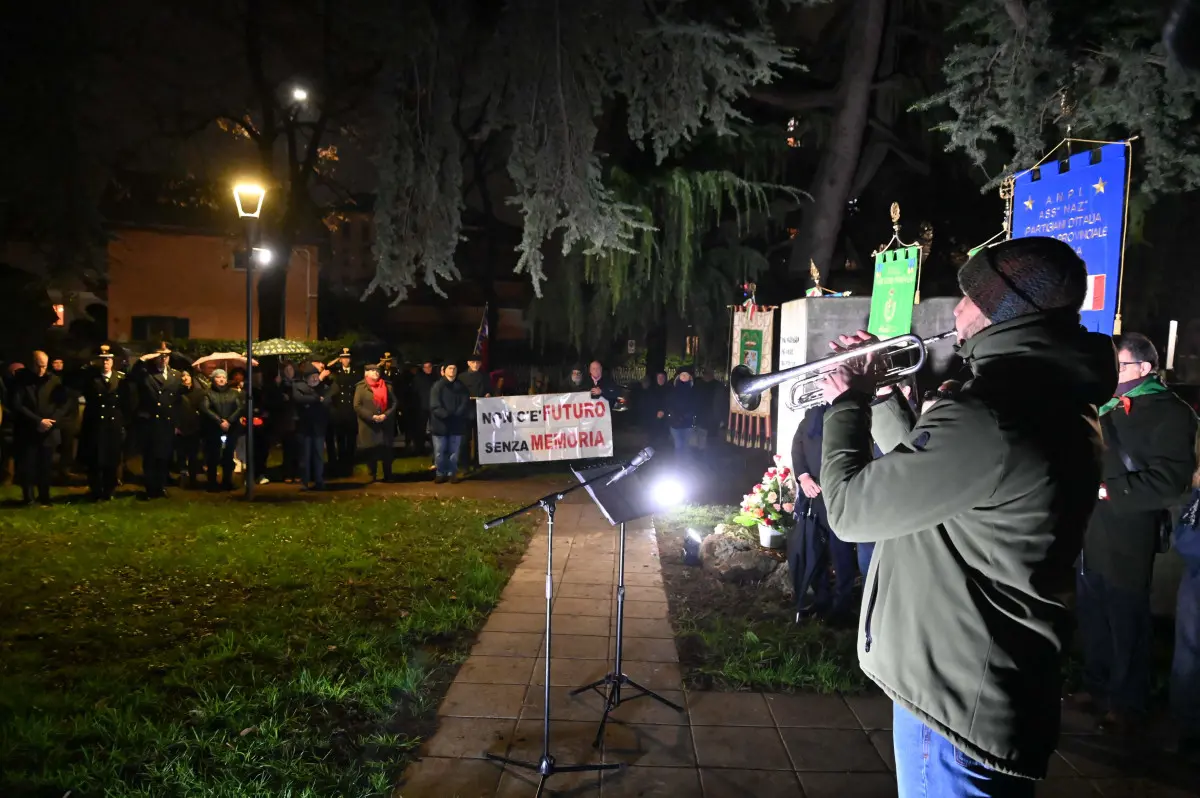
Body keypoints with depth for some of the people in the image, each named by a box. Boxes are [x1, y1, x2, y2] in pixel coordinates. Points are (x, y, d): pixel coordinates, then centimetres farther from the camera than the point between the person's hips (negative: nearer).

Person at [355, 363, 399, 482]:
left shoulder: (387, 386, 9)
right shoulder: (361, 387, 1)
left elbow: (395, 403, 6)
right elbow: (357, 406, -6)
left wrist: (386, 415, -9)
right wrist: (372, 416, -15)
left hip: (385, 424, 2)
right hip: (368, 426, -2)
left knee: (386, 450, 3)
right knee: (370, 450, 2)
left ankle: (388, 476, 14)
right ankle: (372, 476, 15)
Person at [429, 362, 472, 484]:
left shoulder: (461, 387, 10)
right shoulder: (437, 386, 1)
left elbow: (465, 404, 0)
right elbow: (435, 406, -9)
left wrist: (456, 415, -14)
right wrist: (446, 415, -19)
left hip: (456, 424, 2)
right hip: (440, 424, -2)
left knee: (454, 452, 6)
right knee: (439, 452, 1)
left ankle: (452, 473, 16)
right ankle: (441, 473, 12)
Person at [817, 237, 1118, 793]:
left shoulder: (990, 417, -28)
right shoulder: (1051, 399, 7)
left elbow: (849, 509, -21)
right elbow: (925, 470, 19)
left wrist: (847, 404, -7)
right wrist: (878, 395, 14)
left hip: (958, 702, -10)